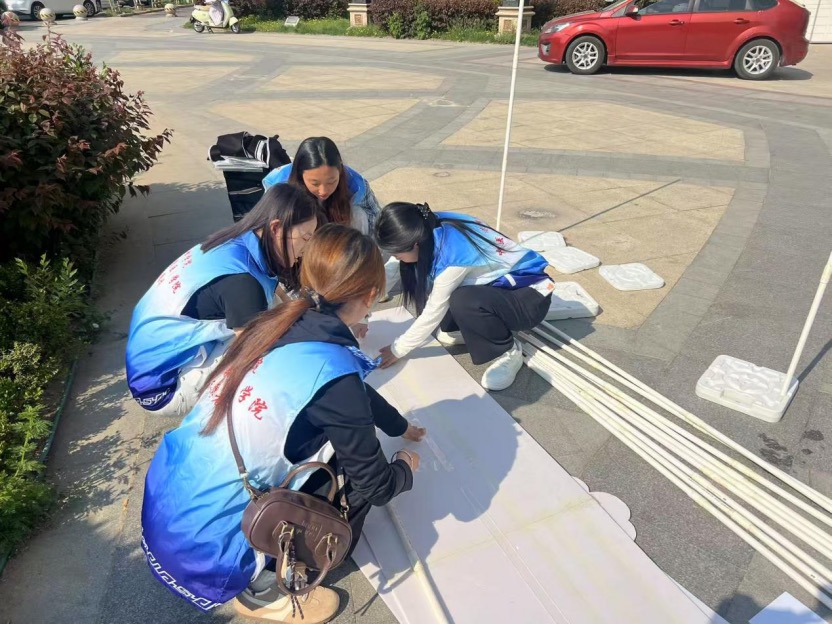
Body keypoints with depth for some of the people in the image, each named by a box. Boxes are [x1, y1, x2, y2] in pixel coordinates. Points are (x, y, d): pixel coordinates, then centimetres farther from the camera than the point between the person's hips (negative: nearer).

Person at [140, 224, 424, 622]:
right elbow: (375, 486, -11)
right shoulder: (334, 372, -25)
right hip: (201, 543, -7)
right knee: (355, 476, 4)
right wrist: (405, 469, 12)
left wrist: (399, 426, 32)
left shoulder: (282, 323, -2)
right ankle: (262, 587, 12)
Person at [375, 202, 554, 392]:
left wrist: (397, 349, -10)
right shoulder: (432, 229, -12)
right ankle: (465, 328, 12)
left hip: (531, 297, -8)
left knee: (463, 301, -35)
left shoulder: (453, 254, -33)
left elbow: (434, 312, -22)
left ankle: (509, 353, -10)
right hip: (503, 283, 8)